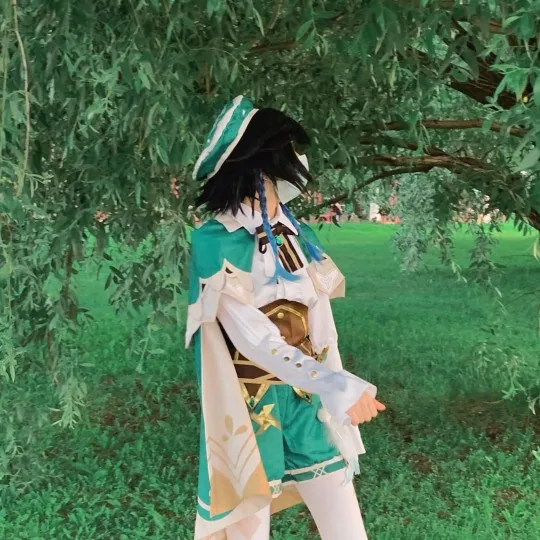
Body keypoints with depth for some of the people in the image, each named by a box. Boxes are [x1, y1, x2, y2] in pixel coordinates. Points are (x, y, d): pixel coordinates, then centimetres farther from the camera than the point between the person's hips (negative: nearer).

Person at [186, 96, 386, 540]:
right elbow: (250, 337, -21)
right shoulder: (217, 242, -14)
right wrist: (340, 387, -26)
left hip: (307, 400, 6)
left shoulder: (300, 236, 6)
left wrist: (333, 400, 8)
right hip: (251, 405, -5)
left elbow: (321, 329, 8)